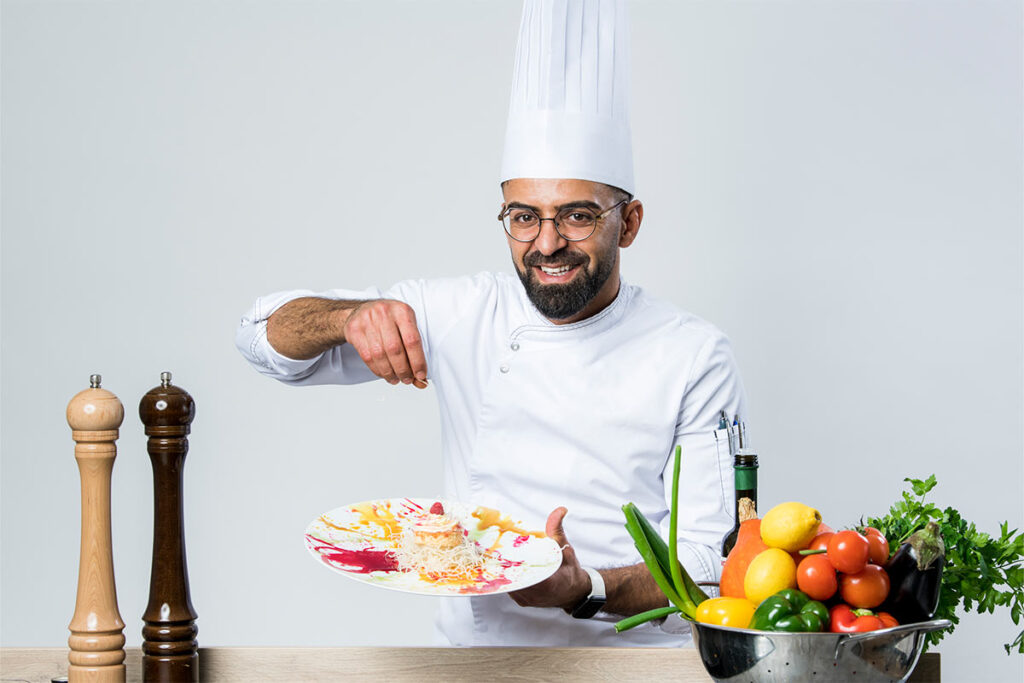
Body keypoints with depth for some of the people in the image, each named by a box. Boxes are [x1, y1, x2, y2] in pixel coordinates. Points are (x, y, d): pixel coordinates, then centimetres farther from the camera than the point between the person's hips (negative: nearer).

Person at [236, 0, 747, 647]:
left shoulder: (694, 357, -2)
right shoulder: (463, 315, 5)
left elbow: (709, 559, -5)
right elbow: (267, 335, 7)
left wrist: (586, 591, -24)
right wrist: (354, 317, -15)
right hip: (476, 652, 0)